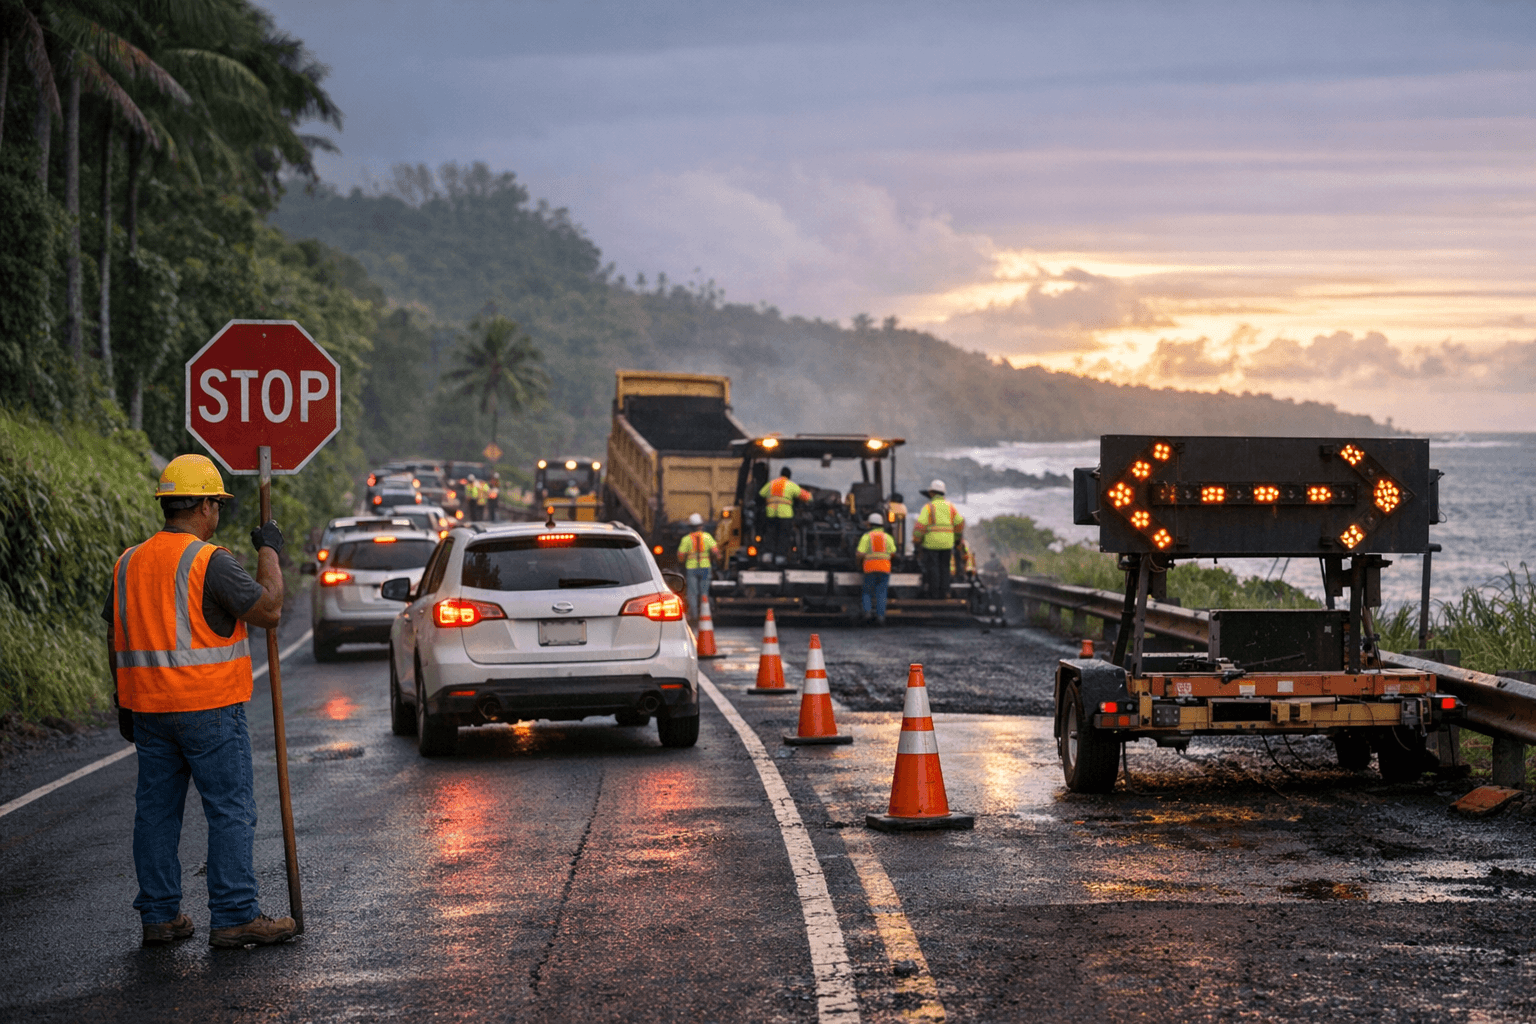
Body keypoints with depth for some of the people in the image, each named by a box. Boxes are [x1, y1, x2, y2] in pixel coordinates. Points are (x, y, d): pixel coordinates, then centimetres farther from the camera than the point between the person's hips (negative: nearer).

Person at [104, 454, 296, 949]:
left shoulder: (129, 562, 9)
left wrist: (125, 705, 20)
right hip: (208, 707, -7)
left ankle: (159, 915, 14)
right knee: (231, 811, -1)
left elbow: (117, 642, 13)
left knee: (156, 810, 11)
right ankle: (234, 917, -2)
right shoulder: (209, 561, -13)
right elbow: (268, 609, -13)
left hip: (148, 710, 7)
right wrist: (269, 552, -1)